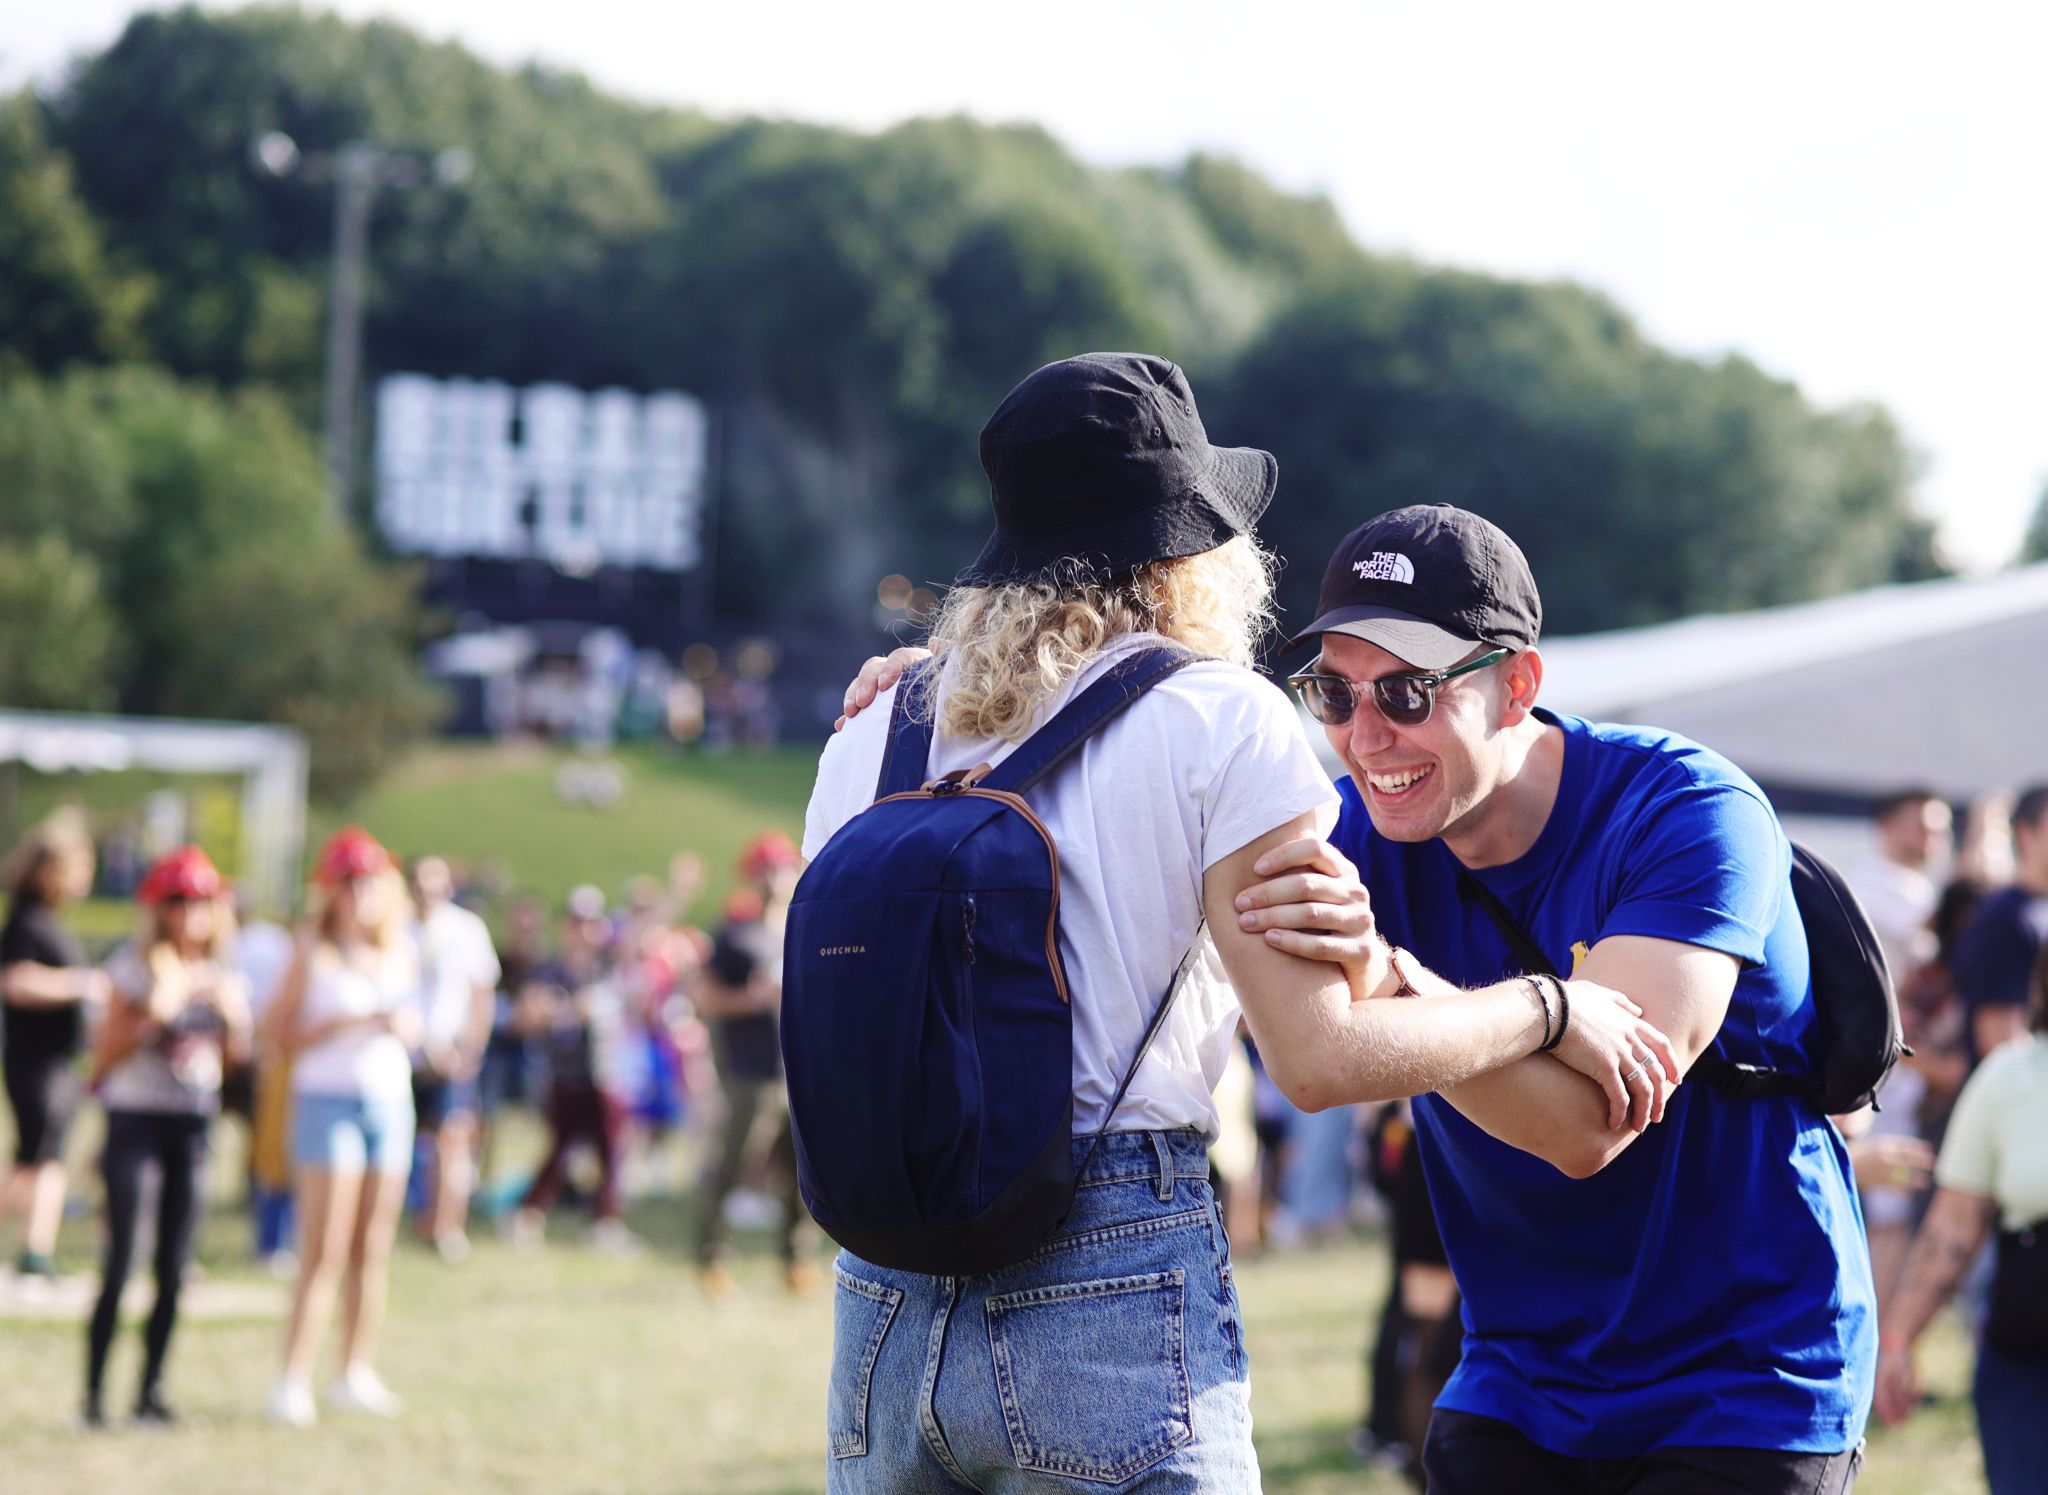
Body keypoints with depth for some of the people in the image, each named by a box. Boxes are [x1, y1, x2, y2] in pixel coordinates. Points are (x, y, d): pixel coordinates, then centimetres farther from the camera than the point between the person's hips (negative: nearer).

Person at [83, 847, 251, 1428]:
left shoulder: (223, 976, 8)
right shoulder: (135, 968, -4)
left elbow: (235, 1058, 11)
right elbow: (104, 1056, -7)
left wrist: (229, 1012, -6)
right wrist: (153, 1014, -19)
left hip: (192, 1123, 4)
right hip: (135, 1117, -4)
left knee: (174, 1266, 2)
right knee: (120, 1260, -11)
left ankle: (151, 1390, 9)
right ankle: (93, 1391, -8)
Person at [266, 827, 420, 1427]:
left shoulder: (400, 953, 10)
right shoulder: (314, 954, -5)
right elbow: (284, 1034, -9)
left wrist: (406, 1027, -2)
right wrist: (345, 1025, -17)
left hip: (390, 1100, 5)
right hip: (329, 1100, -5)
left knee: (372, 1249, 6)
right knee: (324, 1252, -9)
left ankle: (357, 1375, 14)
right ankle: (293, 1381, -9)